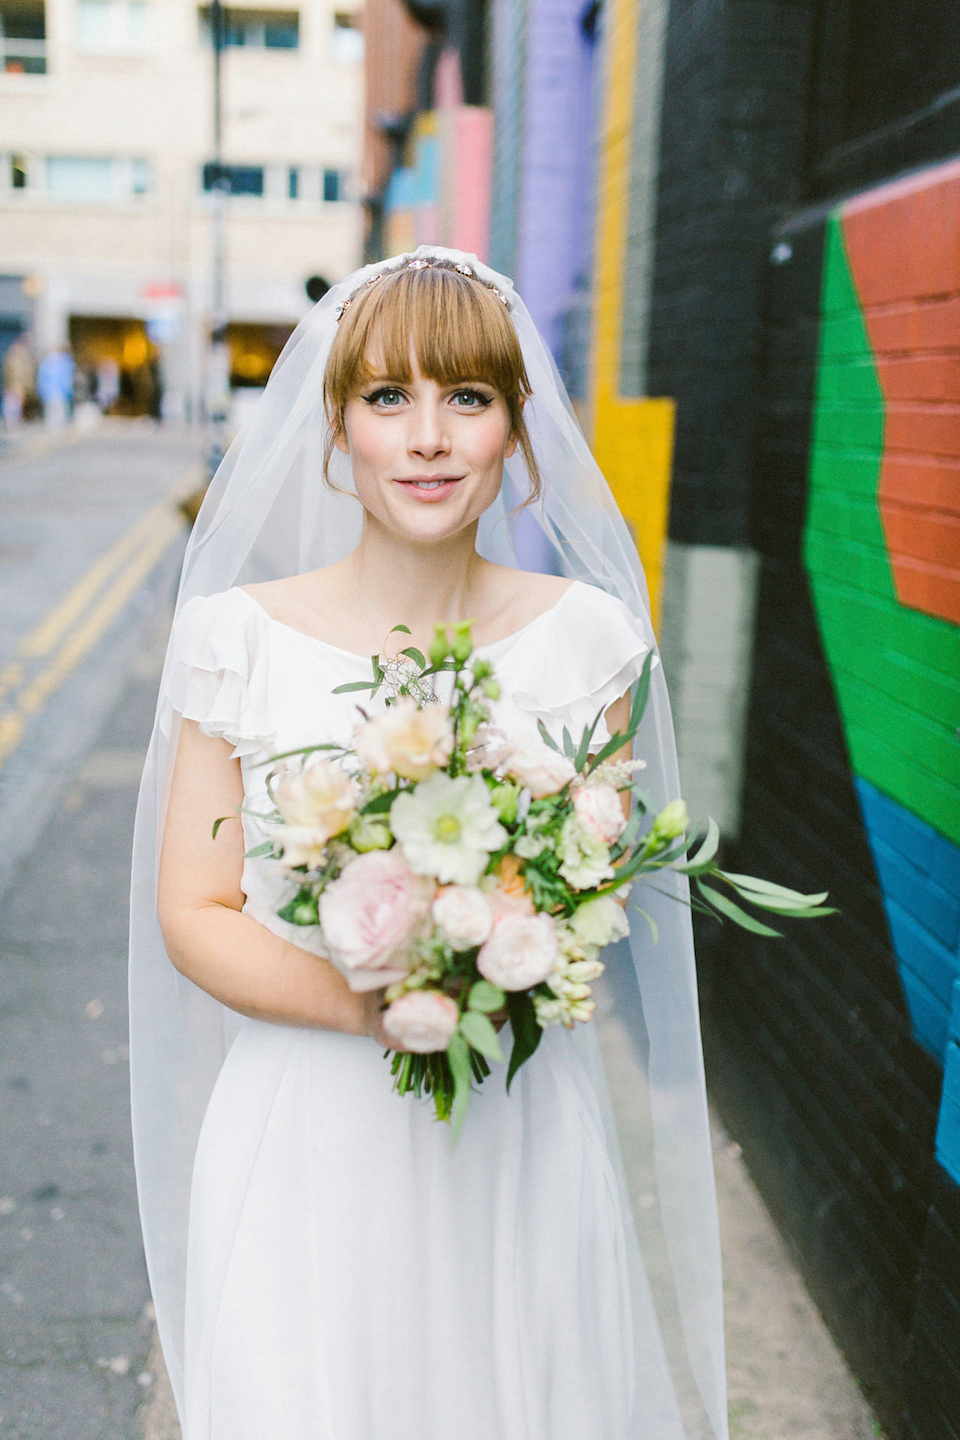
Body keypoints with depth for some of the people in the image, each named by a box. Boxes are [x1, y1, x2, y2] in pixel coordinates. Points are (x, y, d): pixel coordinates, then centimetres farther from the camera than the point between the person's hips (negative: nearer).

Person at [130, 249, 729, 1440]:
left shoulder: (584, 634, -5)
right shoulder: (241, 639, -10)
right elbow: (192, 914, -6)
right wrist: (376, 1006, -21)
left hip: (522, 1134, 2)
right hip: (307, 1143, -1)